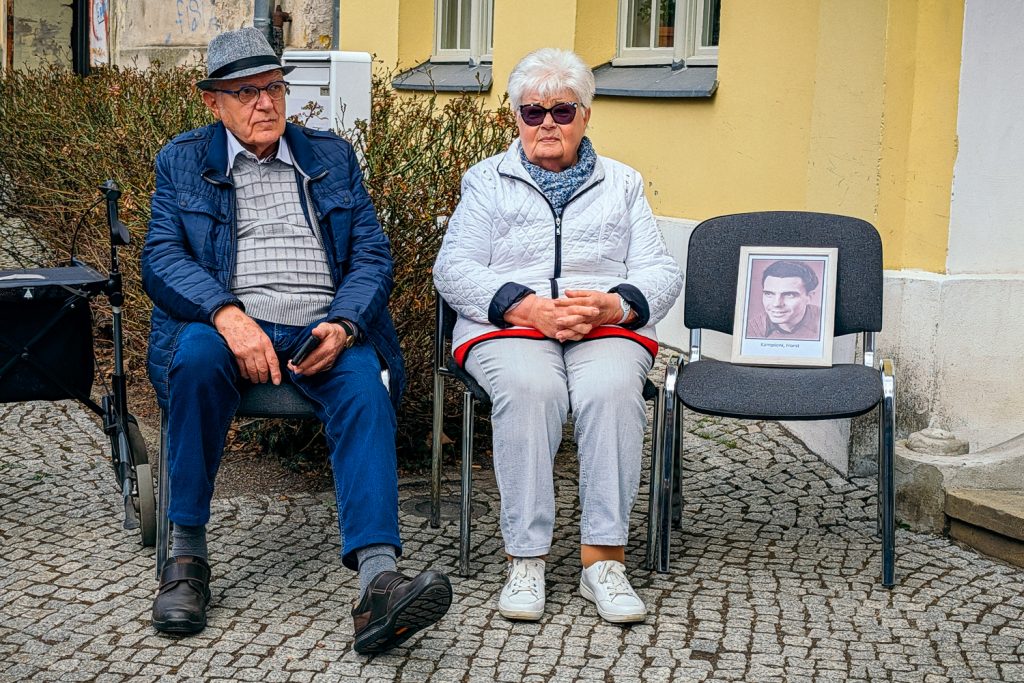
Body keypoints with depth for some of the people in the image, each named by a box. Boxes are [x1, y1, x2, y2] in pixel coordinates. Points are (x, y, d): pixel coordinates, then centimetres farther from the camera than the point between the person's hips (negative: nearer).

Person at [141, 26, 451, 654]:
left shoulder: (334, 157, 19)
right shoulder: (182, 161, 15)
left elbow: (373, 254, 10)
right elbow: (162, 258, 1)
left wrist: (343, 325, -11)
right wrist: (227, 316, -19)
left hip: (327, 330, 1)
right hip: (230, 326, -1)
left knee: (365, 390, -31)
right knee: (197, 354, -35)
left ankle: (378, 583, -47)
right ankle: (187, 554, -22)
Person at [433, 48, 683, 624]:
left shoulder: (623, 184, 21)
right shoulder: (487, 181, 18)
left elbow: (662, 273, 11)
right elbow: (454, 269, 4)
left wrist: (614, 305, -12)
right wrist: (528, 306, -13)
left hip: (609, 327, 1)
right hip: (507, 325, -1)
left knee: (612, 389, -34)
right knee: (529, 389, -36)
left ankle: (604, 559, -32)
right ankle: (526, 560, -31)